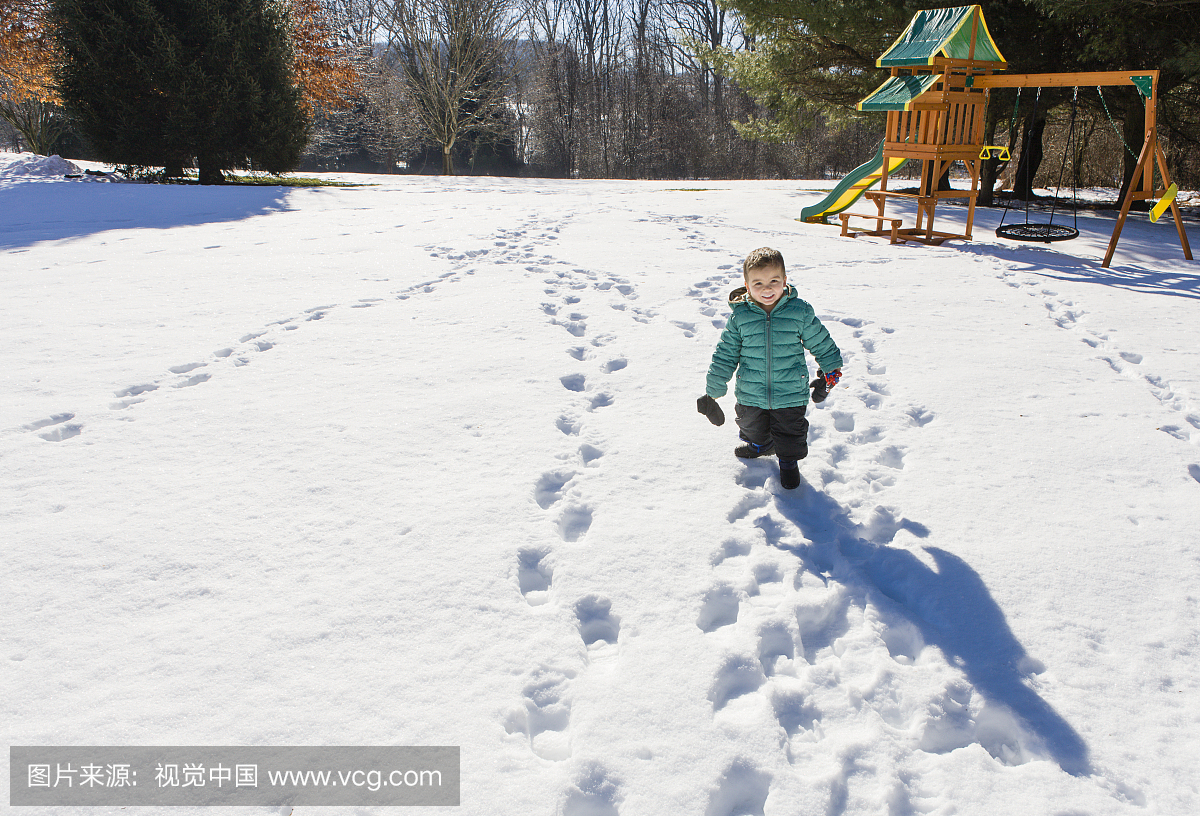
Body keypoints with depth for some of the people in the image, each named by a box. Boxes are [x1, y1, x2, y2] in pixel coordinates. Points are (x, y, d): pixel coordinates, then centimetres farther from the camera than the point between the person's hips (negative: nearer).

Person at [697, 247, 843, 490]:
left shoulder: (800, 311, -12)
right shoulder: (740, 316, -10)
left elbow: (822, 344, 2)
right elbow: (725, 354, -2)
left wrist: (829, 375, 8)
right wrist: (713, 390, 0)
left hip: (790, 394, -2)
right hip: (750, 394, 2)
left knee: (790, 434, 12)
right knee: (752, 427, 25)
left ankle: (789, 461, 42)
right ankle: (760, 445, 57)